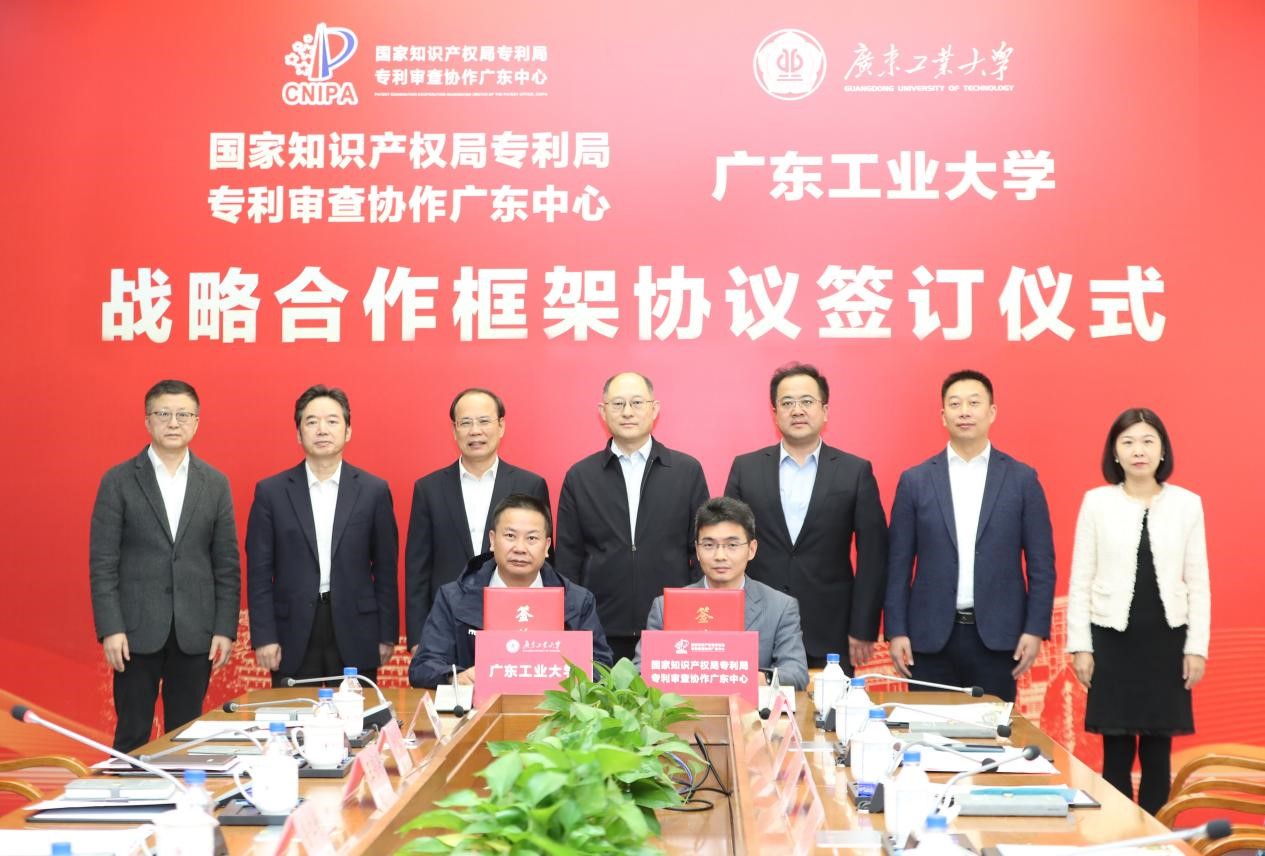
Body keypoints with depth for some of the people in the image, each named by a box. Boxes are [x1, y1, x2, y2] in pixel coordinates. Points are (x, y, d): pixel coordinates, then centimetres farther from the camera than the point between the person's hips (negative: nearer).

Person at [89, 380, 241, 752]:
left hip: (195, 633, 2)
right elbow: (103, 562, -3)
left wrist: (225, 629, 0)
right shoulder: (118, 481, 1)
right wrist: (110, 629, -10)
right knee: (132, 734, 3)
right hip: (137, 630, -2)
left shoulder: (215, 483, 7)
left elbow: (227, 564, 6)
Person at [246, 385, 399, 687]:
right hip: (293, 639, 0)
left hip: (355, 637, 0)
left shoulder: (374, 490, 4)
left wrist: (387, 635, 3)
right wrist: (264, 637, -3)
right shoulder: (271, 491, 3)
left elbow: (385, 569, 5)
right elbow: (259, 572, 3)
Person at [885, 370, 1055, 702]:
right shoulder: (915, 480, 4)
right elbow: (899, 563, 4)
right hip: (930, 636, 1)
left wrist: (1035, 629, -4)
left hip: (997, 636, 0)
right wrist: (896, 631, -1)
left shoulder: (1022, 479, 4)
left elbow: (1041, 562, 3)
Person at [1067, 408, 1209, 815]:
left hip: (1167, 639, 1)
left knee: (1157, 751, 7)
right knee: (1117, 752, 3)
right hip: (1112, 638, -1)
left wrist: (1197, 647, 0)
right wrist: (1080, 646, -2)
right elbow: (1081, 580, 2)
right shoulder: (1096, 502, 0)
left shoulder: (1188, 503, 2)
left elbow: (1197, 581, 4)